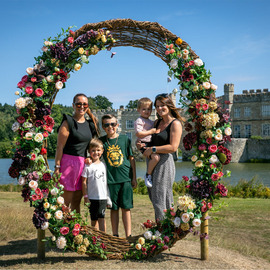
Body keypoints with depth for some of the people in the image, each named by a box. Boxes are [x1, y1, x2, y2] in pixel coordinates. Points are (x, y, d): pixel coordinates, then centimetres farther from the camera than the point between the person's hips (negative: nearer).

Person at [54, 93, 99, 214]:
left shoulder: (90, 124, 14)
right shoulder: (68, 122, -4)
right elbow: (60, 146, -9)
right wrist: (57, 167, -14)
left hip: (83, 163, 6)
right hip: (69, 162, -6)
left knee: (77, 201, 12)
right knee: (66, 202, -4)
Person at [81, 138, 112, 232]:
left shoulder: (103, 165, 10)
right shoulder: (87, 165, -2)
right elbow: (84, 182, -2)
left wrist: (108, 197, 12)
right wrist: (85, 196, -7)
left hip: (103, 197, 2)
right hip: (92, 197, -2)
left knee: (101, 218, -2)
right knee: (94, 219, 6)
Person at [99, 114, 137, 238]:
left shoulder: (125, 139, 3)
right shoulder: (101, 141, 5)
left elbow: (131, 158, 6)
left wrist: (134, 177, 5)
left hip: (125, 178, -1)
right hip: (111, 179, 1)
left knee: (126, 207, 2)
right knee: (114, 208, 7)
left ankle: (128, 235, 9)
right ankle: (115, 235, 17)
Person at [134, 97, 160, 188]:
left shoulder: (151, 122, 22)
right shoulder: (139, 121, -7)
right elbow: (138, 133, -20)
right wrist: (151, 131, -16)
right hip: (144, 144, -10)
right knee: (156, 157, -28)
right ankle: (148, 175, -14)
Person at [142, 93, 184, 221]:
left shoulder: (175, 123, -7)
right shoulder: (158, 122, 15)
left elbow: (173, 147, -17)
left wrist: (153, 149, -14)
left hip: (165, 163, -8)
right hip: (153, 162, 8)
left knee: (159, 201, -7)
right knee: (154, 197, 11)